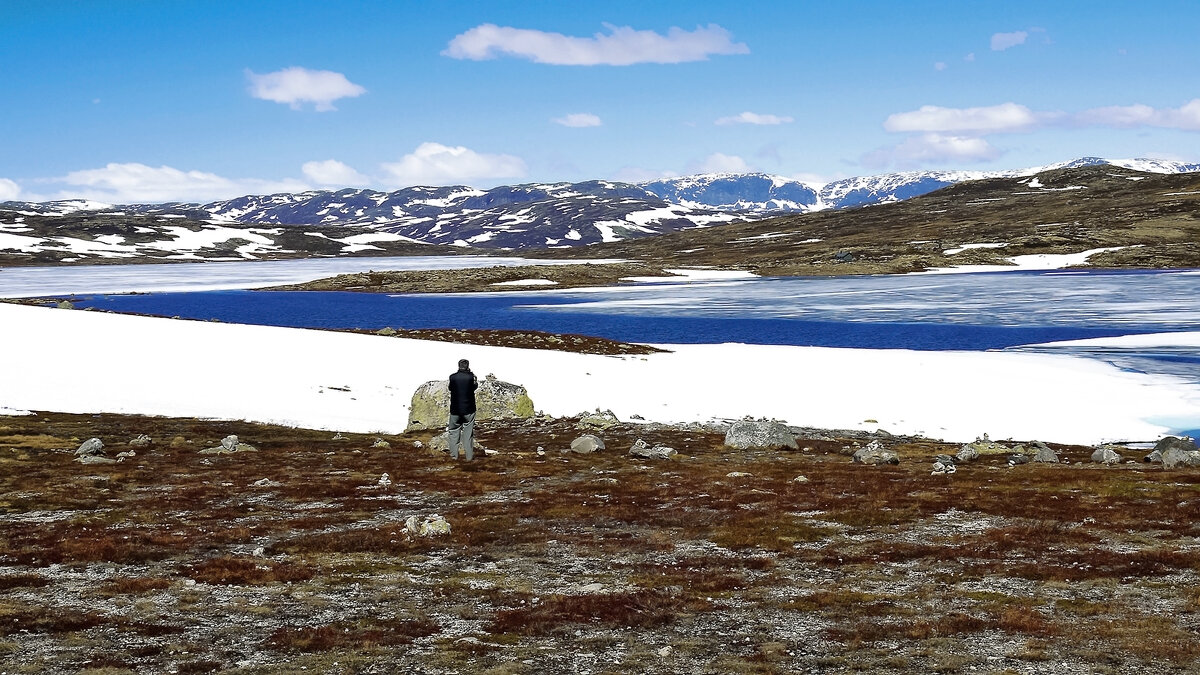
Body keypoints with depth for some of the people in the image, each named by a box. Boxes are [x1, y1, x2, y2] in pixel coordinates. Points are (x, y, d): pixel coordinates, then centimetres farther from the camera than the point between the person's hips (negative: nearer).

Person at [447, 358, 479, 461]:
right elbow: (475, 387, 6)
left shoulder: (453, 377, -8)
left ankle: (454, 455, 14)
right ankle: (469, 456, 10)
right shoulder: (471, 377, -11)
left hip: (455, 409, 1)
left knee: (453, 432, 12)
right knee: (468, 433, 7)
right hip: (468, 409, -1)